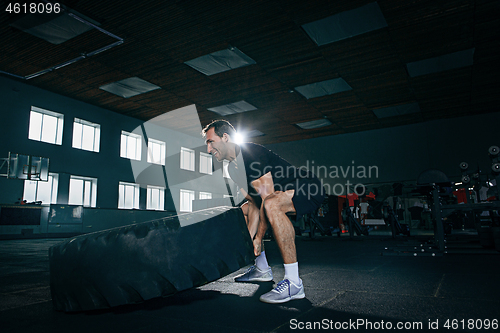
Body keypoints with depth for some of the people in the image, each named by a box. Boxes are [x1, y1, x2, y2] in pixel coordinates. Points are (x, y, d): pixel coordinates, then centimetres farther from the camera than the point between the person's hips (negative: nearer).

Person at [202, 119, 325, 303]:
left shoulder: (251, 154, -21)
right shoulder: (233, 168, 7)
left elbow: (267, 197, -26)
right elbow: (254, 204, 5)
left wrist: (258, 239, -23)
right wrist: (249, 239, -6)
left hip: (309, 189, -10)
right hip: (289, 191, 10)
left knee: (271, 204, -39)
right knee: (242, 211, 16)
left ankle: (293, 283, -30)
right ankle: (262, 269, 22)